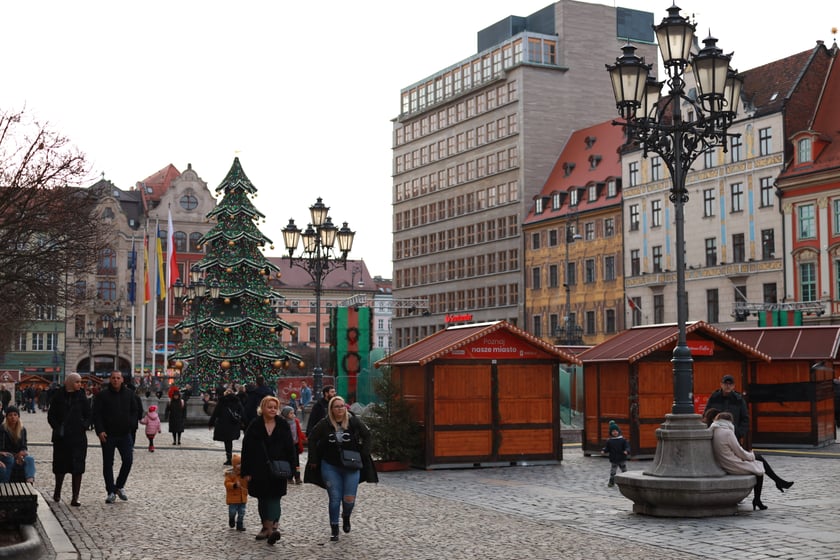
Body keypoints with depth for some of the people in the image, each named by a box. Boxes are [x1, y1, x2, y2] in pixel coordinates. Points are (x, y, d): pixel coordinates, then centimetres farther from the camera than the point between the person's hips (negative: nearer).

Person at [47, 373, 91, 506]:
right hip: (61, 438, 0)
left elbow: (88, 416, 6)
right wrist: (57, 428, -8)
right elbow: (51, 416, 4)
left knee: (77, 468, -4)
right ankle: (57, 491, 35)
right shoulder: (59, 397, 1)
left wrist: (83, 426, -10)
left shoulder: (82, 397, 2)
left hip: (78, 438, 0)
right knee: (60, 466, 11)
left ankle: (75, 497, 0)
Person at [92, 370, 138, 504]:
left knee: (128, 460, -6)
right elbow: (96, 414, -4)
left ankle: (120, 486, 14)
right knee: (108, 464, 3)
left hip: (125, 434, 2)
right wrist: (100, 431, -14)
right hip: (107, 435, -2)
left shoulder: (129, 394, 7)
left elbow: (134, 411, 14)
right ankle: (111, 492, 12)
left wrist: (131, 425, -1)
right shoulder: (102, 395, -2)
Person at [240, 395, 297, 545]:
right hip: (259, 470, 1)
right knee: (262, 499, 11)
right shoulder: (254, 426, -2)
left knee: (274, 498, -9)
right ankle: (267, 527, 23)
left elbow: (290, 449, 3)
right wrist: (246, 471, -7)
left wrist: (291, 468, -4)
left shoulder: (283, 426, 1)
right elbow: (246, 449, -3)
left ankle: (271, 527, -16)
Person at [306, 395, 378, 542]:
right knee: (335, 498, 1)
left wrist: (363, 455, 0)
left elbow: (367, 435, 6)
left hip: (351, 466, 0)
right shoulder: (324, 424, -5)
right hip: (330, 467, 0)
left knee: (349, 499, -2)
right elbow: (312, 439, 6)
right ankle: (334, 530, 14)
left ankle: (346, 517, 33)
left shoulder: (354, 421, -5)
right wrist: (314, 460, 4)